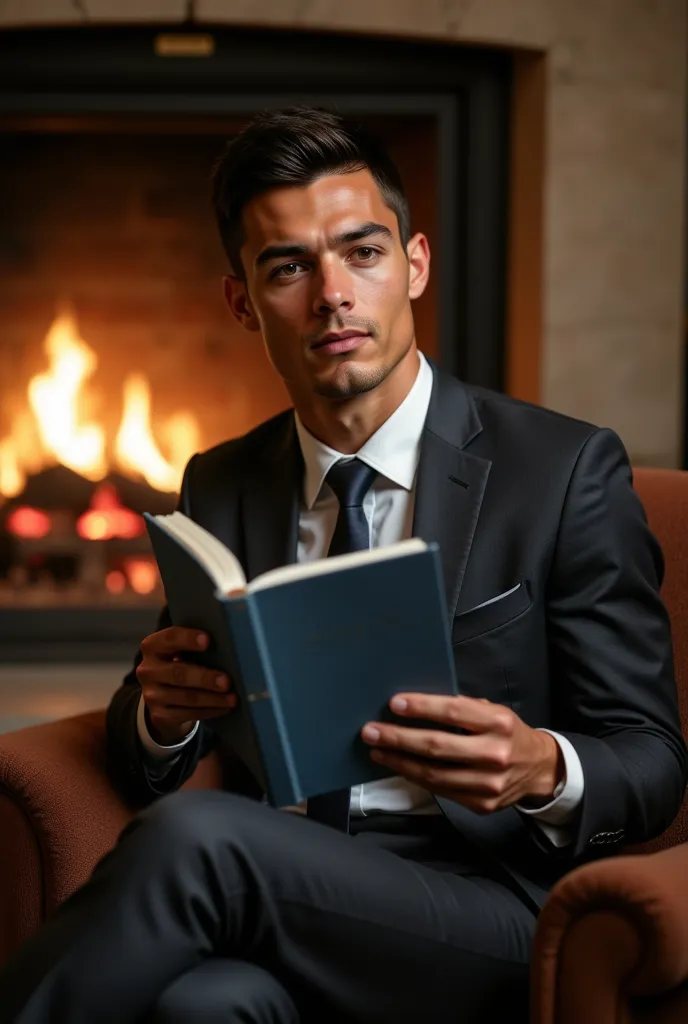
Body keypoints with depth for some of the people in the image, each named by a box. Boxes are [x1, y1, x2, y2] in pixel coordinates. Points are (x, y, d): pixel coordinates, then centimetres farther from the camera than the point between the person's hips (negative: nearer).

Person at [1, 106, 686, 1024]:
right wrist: (160, 710, -8)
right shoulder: (219, 488, 15)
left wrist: (544, 771, -22)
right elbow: (144, 768, 18)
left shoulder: (569, 471, 0)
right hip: (273, 877, 3)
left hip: (477, 908, -2)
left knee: (193, 837, -31)